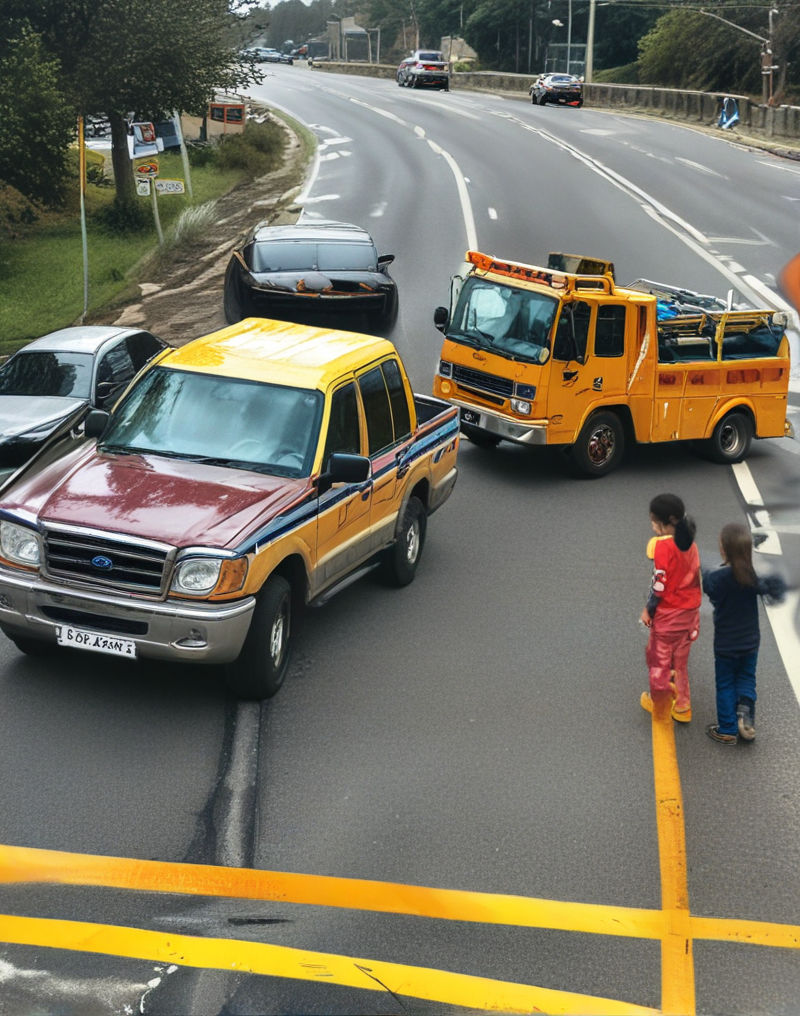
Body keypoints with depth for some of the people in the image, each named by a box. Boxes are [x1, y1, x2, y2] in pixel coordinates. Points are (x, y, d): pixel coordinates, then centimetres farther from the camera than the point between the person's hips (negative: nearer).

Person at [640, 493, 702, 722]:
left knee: (658, 657, 13)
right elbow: (696, 576, 4)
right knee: (680, 658, 20)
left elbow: (660, 583, -20)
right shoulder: (689, 542, -2)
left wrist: (648, 609, -8)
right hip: (690, 610, 7)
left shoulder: (662, 545, -22)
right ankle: (682, 706, 29)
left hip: (667, 614, -7)